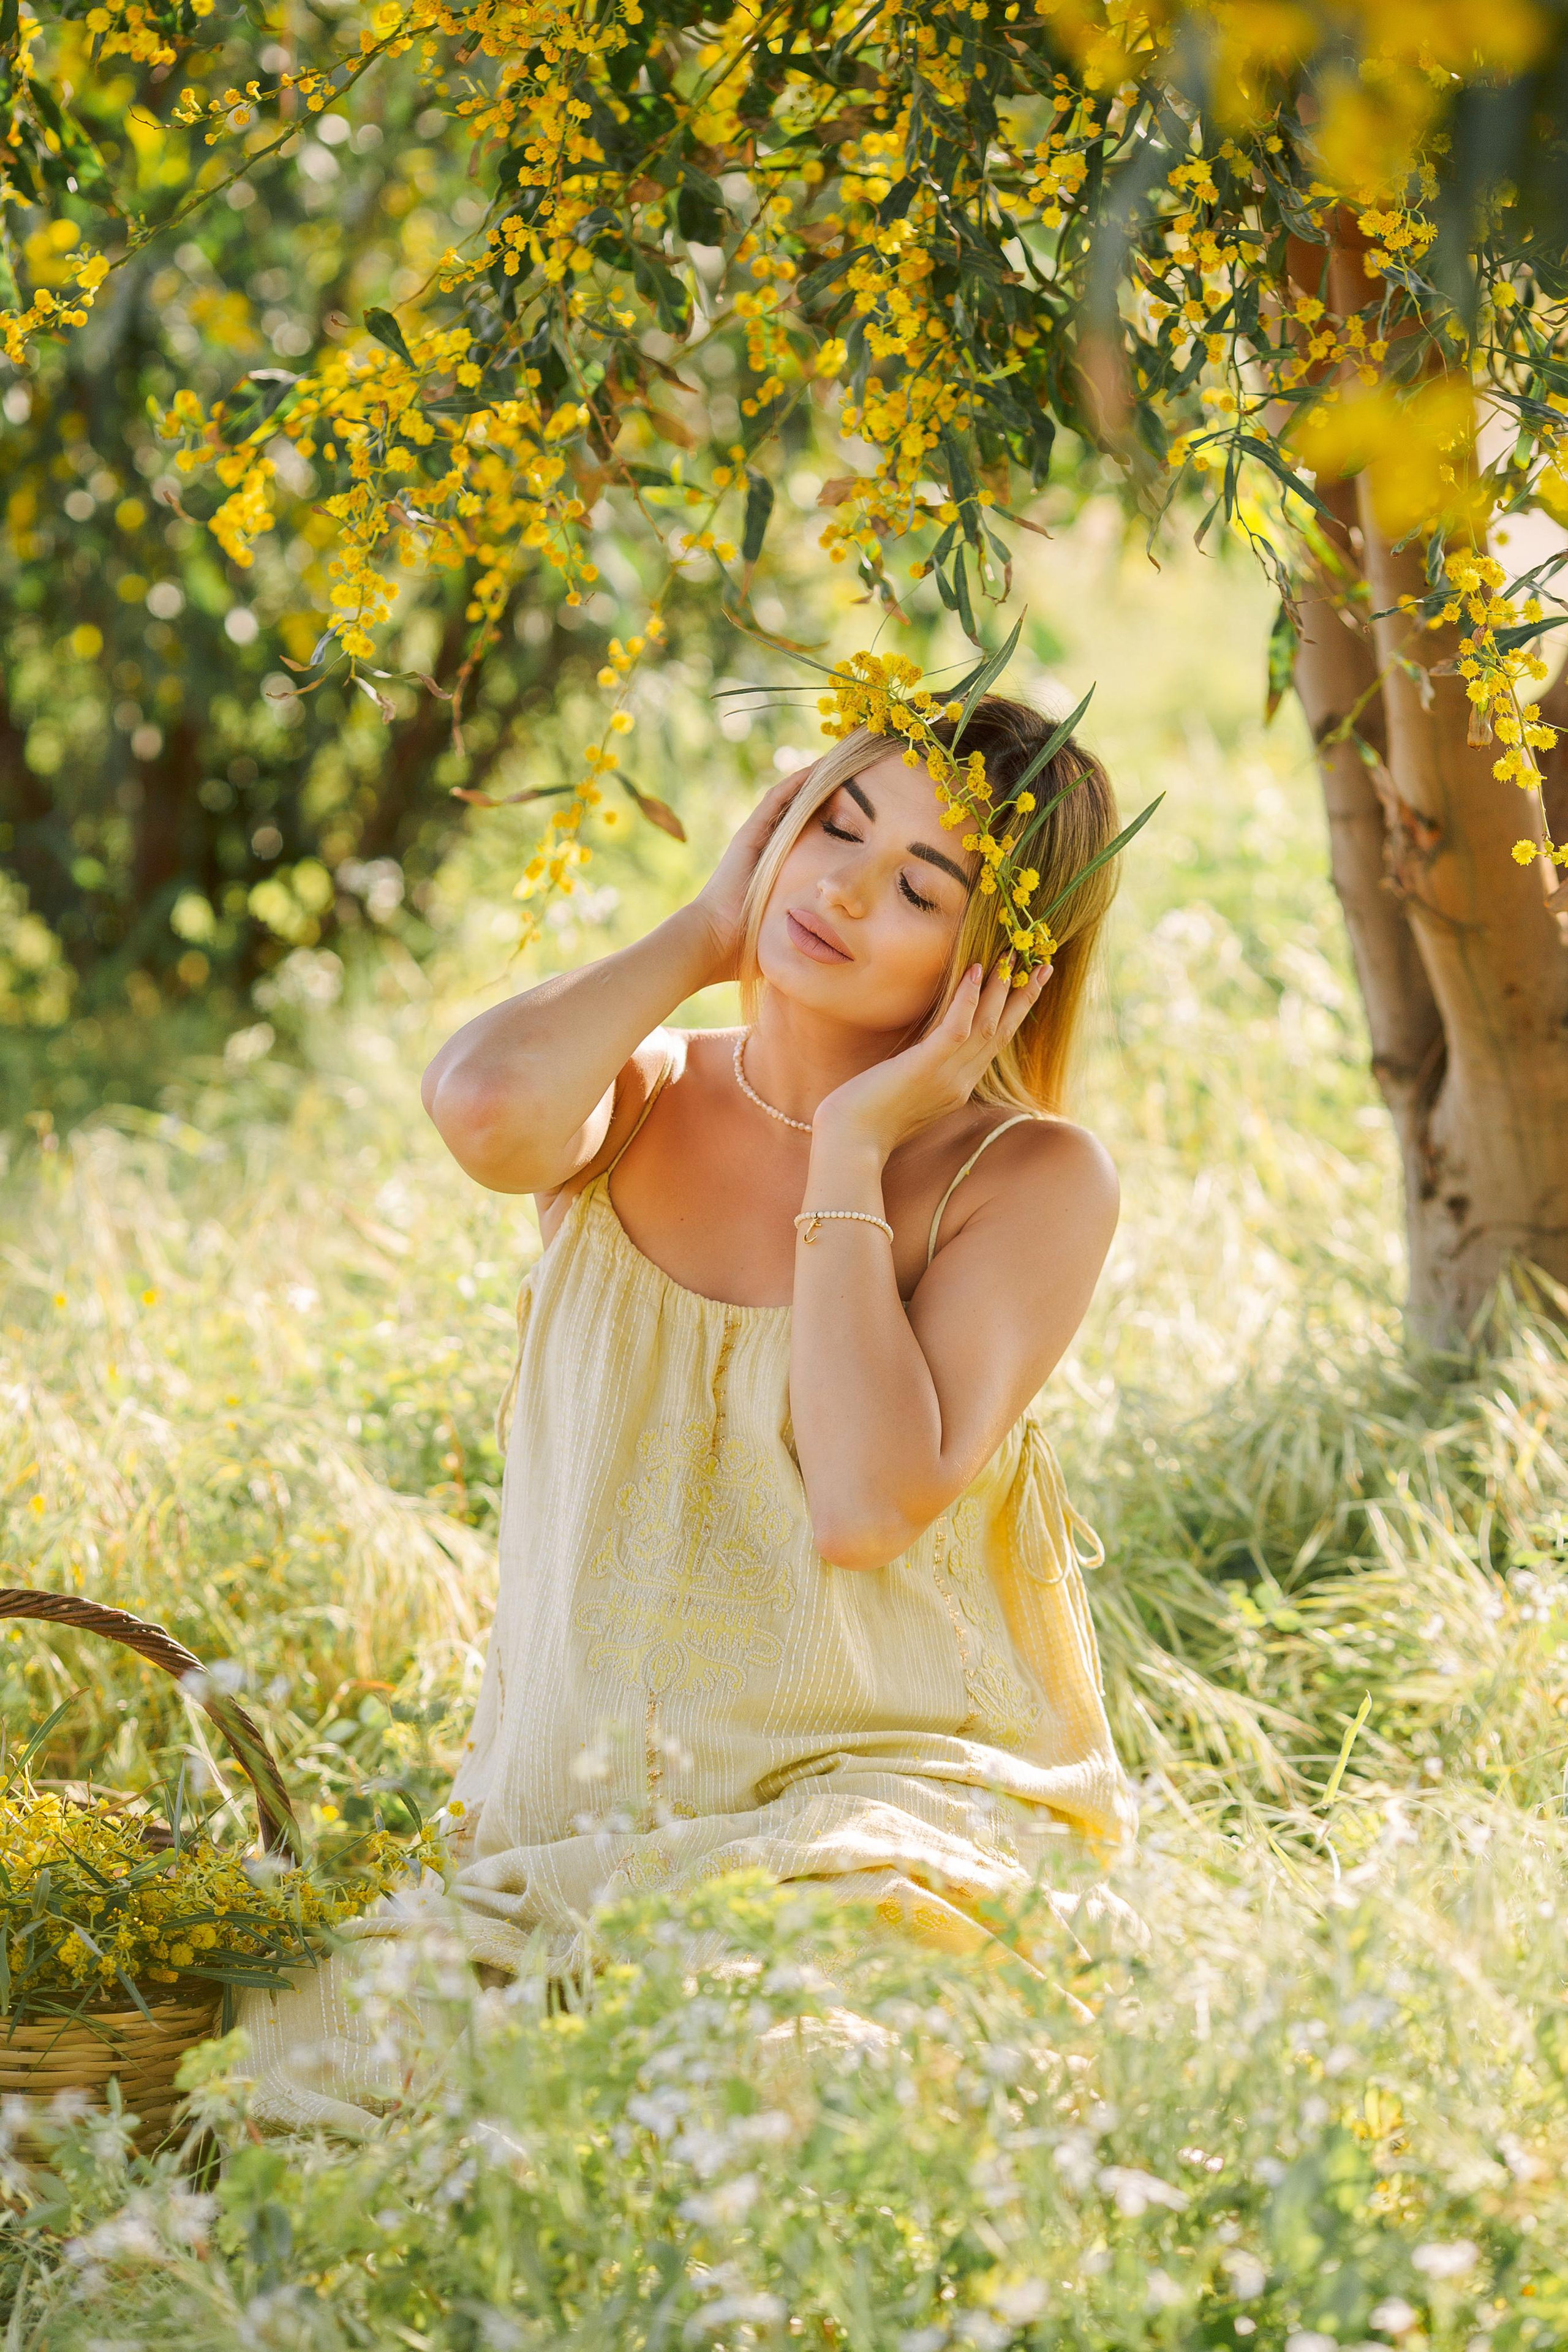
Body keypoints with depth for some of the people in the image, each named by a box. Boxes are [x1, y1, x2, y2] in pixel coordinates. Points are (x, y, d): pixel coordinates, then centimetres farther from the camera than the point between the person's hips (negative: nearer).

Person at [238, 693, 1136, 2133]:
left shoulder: (1032, 1180, -3)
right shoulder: (633, 1103, 7)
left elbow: (867, 1504, -18)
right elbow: (485, 1108, -20)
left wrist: (855, 1148, -11)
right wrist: (708, 934, -3)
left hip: (887, 1793, -4)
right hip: (582, 1820, 4)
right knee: (326, 2042, -22)